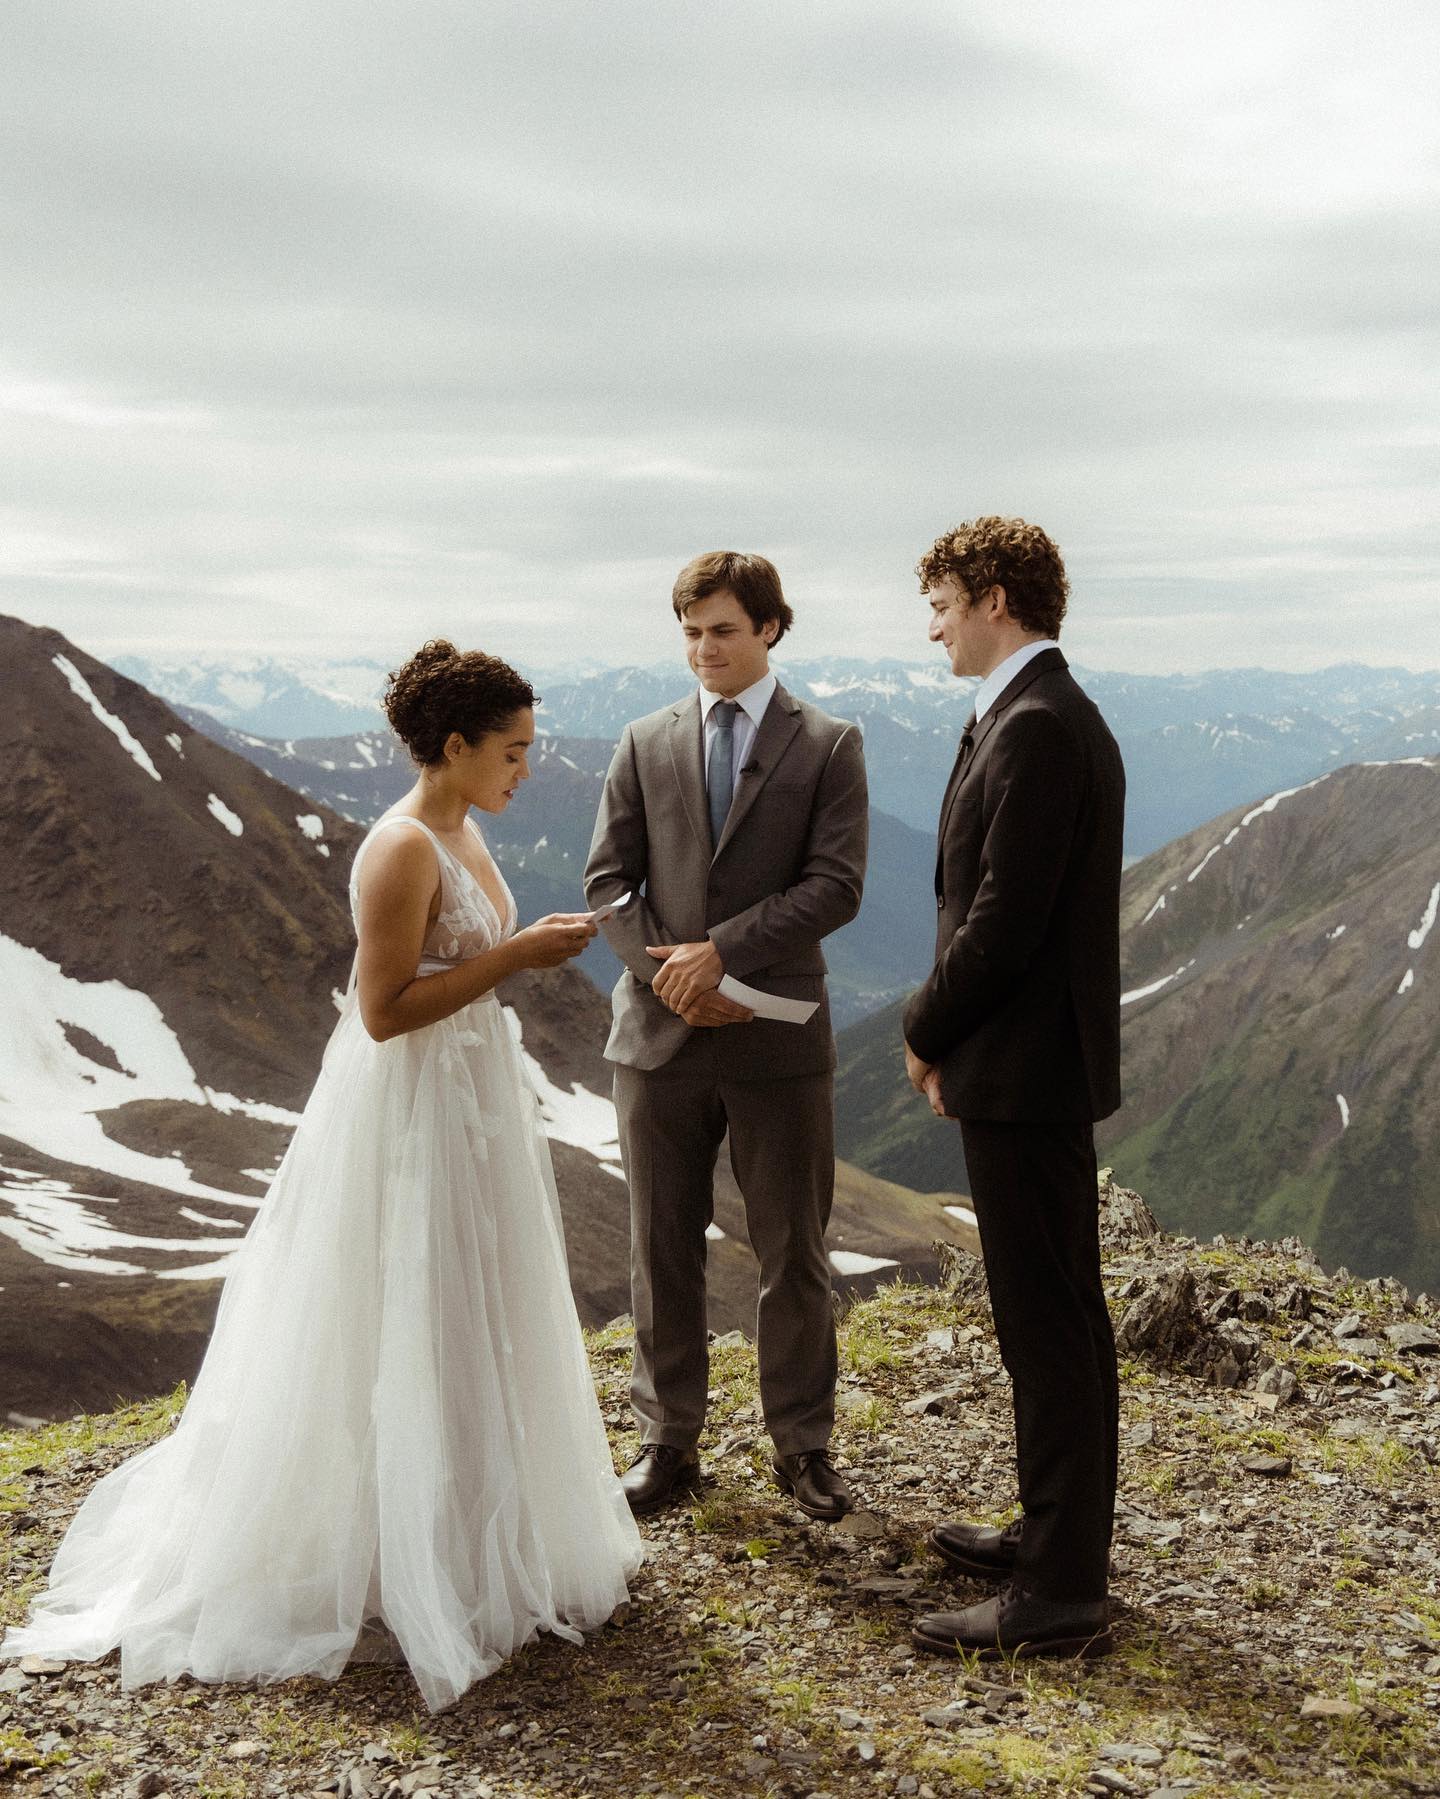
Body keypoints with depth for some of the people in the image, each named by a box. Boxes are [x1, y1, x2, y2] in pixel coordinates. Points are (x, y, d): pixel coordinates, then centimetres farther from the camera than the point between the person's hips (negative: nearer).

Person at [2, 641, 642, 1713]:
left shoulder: (460, 832, 8)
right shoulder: (403, 848, -21)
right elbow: (385, 1010, -24)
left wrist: (532, 946, 6)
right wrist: (514, 955, -22)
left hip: (473, 1100, 10)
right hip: (413, 1113, -10)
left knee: (476, 1328, 19)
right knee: (408, 1336, 2)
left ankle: (484, 1534, 36)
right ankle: (410, 1575, 17)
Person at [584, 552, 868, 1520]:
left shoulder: (829, 746, 1)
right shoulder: (645, 745, 8)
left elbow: (836, 886, -9)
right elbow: (608, 881, 5)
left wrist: (721, 950, -17)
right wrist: (669, 973, -10)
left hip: (777, 1037, -2)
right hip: (659, 1033, 2)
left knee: (794, 1255, 8)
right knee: (663, 1250, 10)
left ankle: (803, 1443, 23)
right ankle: (668, 1440, 23)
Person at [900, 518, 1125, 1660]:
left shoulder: (1034, 728, -18)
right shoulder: (1054, 716, 14)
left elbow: (1003, 918, -22)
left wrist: (926, 1030, -7)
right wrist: (952, 1033, 10)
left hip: (1024, 1072, -10)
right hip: (1043, 1063, 10)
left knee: (1048, 1322, -3)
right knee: (1060, 1314, 18)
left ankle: (1060, 1600, 7)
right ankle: (1057, 1536, 32)